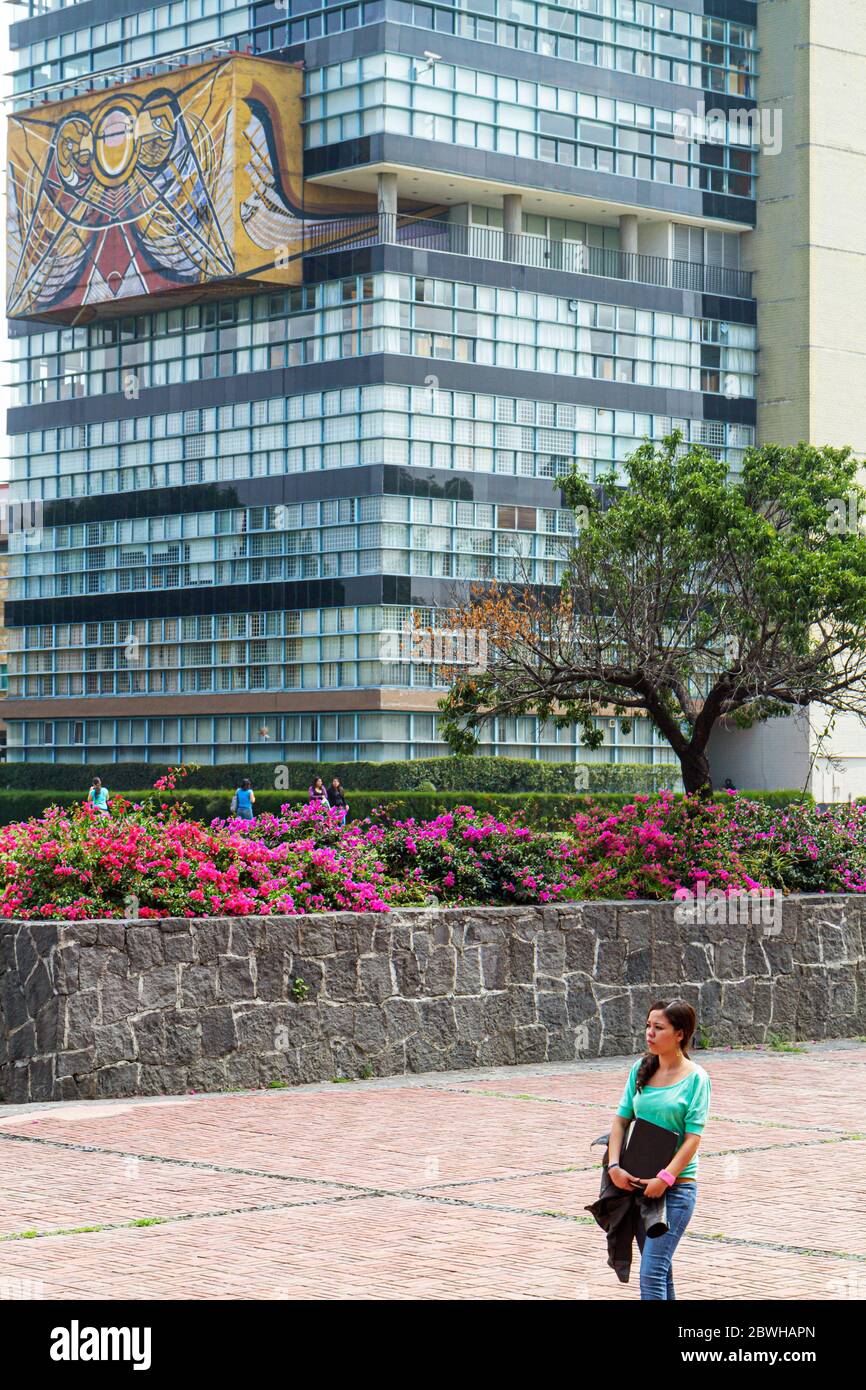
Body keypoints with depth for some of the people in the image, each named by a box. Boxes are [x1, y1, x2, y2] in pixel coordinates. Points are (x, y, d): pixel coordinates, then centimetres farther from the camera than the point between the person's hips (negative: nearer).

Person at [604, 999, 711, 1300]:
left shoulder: (695, 1078, -9)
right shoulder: (641, 1070, 6)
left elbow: (693, 1137, -12)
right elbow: (621, 1120, 5)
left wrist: (665, 1179, -19)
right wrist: (614, 1167, -8)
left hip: (677, 1186, -5)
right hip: (637, 1182, 5)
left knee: (652, 1273, -13)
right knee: (660, 1269, 15)